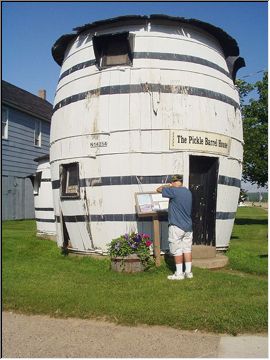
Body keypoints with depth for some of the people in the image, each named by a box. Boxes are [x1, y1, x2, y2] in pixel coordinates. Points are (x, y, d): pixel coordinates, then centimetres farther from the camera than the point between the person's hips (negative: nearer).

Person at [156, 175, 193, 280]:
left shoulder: (174, 191, -16)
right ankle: (188, 272, 17)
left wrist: (168, 185, 7)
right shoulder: (188, 192, 9)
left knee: (177, 250, 2)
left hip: (177, 226, -7)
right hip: (188, 226, 7)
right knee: (187, 249, 12)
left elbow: (159, 189, -10)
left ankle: (179, 273, 8)